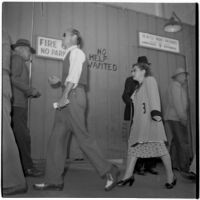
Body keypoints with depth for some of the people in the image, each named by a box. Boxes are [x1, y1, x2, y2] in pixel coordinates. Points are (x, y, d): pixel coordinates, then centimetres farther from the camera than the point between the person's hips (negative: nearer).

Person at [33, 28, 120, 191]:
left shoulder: (76, 52, -2)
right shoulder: (70, 55, 25)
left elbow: (74, 77, -15)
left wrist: (64, 96, -21)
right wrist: (59, 82, 12)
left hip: (74, 96, -10)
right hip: (68, 99, 10)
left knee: (82, 136, -8)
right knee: (57, 138, 7)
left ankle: (109, 171, 3)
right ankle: (54, 181, 13)